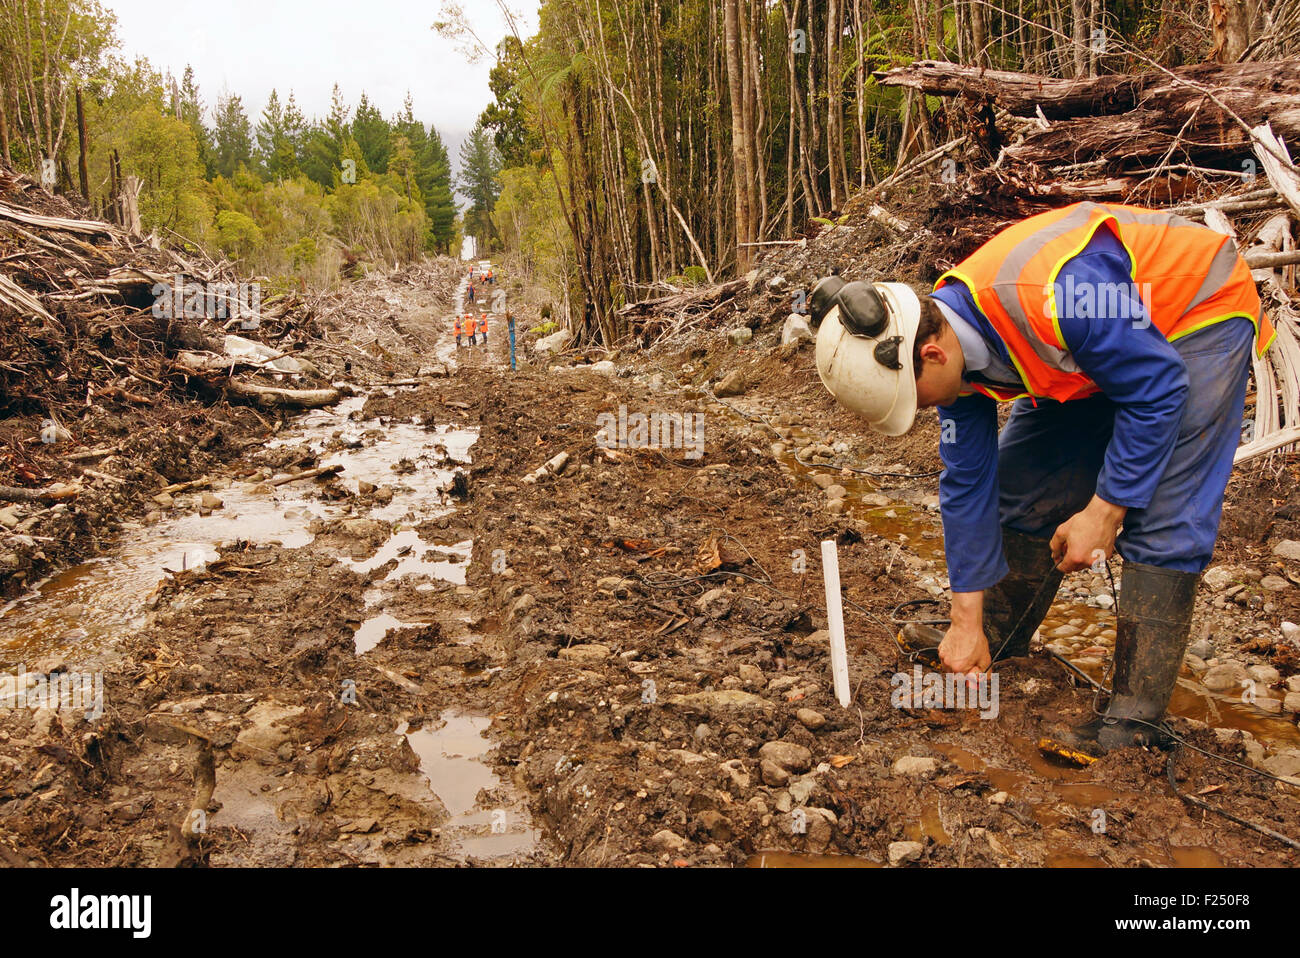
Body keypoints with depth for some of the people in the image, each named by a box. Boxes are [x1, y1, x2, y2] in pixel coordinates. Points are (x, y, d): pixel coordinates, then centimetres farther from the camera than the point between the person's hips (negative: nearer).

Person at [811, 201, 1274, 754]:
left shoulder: (1050, 297, -41)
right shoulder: (954, 341, -15)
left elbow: (1158, 392, -29)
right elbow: (967, 483, -8)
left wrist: (1103, 510, -25)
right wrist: (968, 622, -4)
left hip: (1203, 314, -7)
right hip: (1102, 347, 7)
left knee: (1161, 513, -18)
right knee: (1025, 475, 4)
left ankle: (1136, 715, -13)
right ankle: (1000, 636, 23)